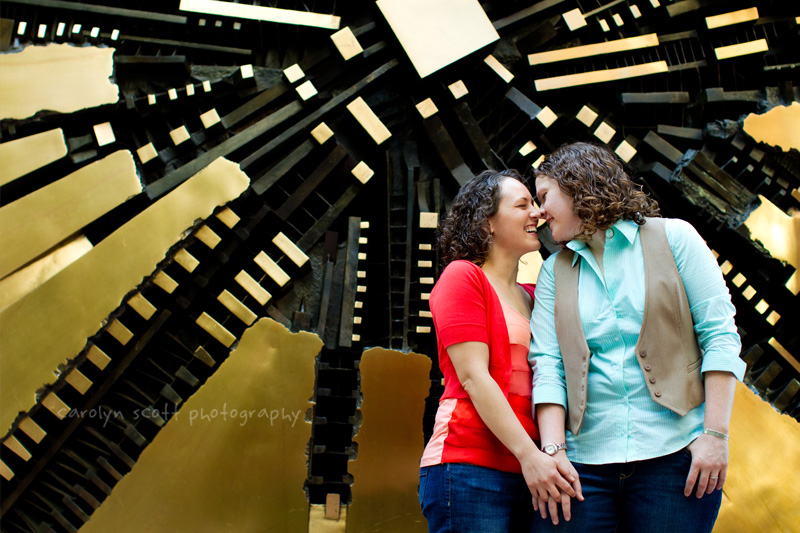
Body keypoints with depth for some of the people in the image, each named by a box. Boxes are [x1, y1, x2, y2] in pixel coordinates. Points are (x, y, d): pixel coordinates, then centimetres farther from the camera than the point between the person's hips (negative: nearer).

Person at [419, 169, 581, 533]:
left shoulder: (531, 296, 19)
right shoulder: (462, 275, 0)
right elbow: (473, 376, -10)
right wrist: (528, 454, -18)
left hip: (529, 476, 7)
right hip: (469, 468, -7)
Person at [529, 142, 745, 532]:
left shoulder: (672, 237, 5)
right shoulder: (554, 272, 13)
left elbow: (720, 335, -1)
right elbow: (547, 365, 3)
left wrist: (715, 435, -9)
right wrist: (554, 451, -11)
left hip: (675, 455, -2)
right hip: (585, 462, 2)